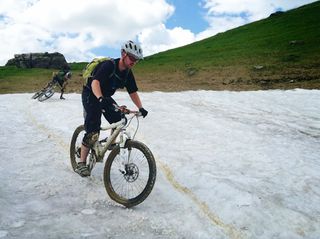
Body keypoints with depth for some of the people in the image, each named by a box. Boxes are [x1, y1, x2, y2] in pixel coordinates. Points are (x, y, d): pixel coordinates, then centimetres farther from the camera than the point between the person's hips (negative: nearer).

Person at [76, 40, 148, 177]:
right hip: (91, 95, -7)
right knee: (93, 132, -16)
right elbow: (95, 82, -41)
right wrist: (100, 98, -59)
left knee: (119, 120, -8)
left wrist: (140, 108, -13)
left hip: (105, 97, 7)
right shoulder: (109, 65, -27)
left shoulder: (128, 73, -4)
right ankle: (81, 164, -7)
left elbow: (133, 92, 0)